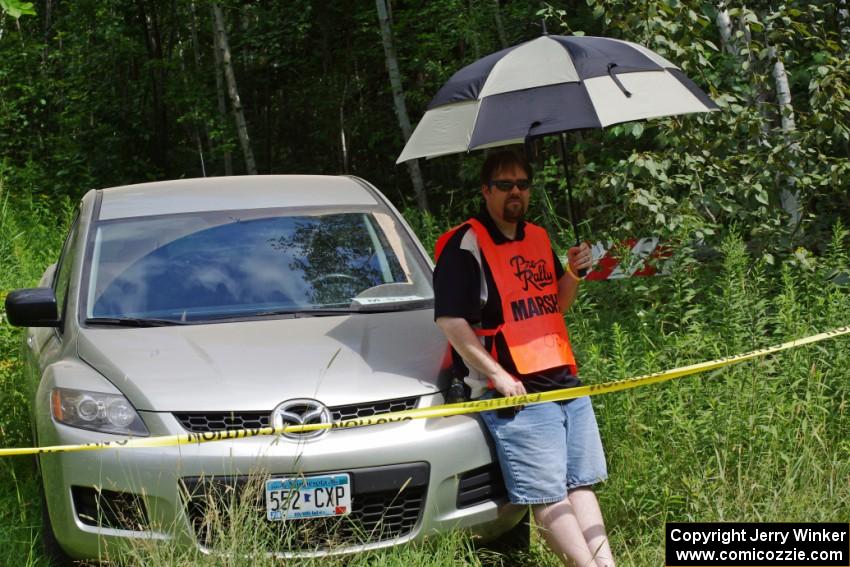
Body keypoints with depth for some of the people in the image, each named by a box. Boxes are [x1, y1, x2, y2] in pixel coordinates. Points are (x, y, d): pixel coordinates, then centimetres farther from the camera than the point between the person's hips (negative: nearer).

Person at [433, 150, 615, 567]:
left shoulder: (538, 239, 16)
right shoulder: (465, 245, -7)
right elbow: (451, 321, -14)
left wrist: (573, 273, 4)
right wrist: (498, 375, -18)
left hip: (566, 384, 8)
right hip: (517, 393, -8)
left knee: (581, 484, 10)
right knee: (549, 498, -6)